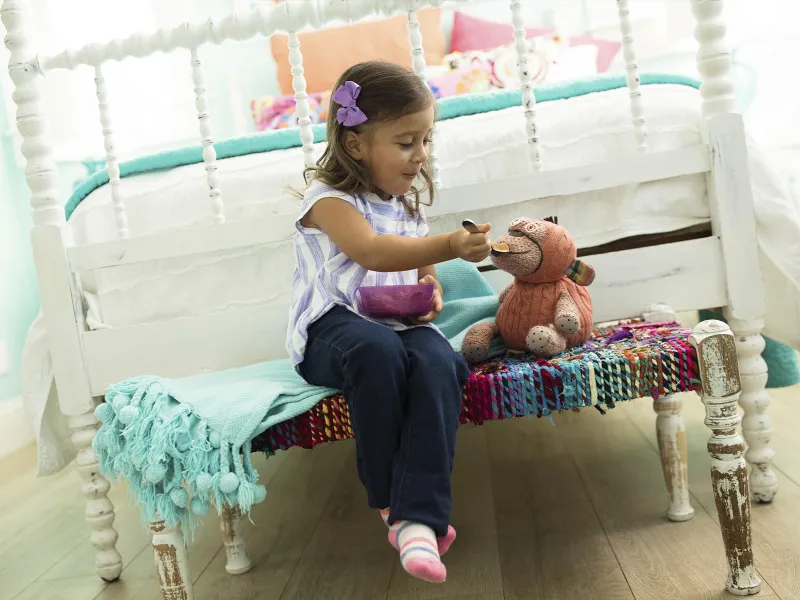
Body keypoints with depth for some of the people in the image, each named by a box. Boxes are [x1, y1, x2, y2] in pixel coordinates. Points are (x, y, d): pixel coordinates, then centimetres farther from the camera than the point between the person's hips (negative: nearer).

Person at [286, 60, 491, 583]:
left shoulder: (408, 205, 16)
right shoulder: (329, 198, -6)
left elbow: (422, 270, 24)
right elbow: (372, 251, -26)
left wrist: (431, 293, -1)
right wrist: (449, 246, -38)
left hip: (399, 324, 5)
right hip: (332, 329, -4)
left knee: (438, 361, -30)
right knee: (378, 349, -39)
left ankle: (420, 518, -33)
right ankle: (387, 501, -19)